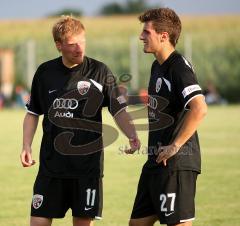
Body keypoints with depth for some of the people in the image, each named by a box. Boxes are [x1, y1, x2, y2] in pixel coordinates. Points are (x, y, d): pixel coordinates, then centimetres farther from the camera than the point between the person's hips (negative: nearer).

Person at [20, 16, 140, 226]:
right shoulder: (45, 72, 4)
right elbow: (33, 113, 14)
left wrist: (132, 136, -19)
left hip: (88, 164, -2)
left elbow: (119, 110, -2)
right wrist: (26, 147, 2)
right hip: (51, 163, 2)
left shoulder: (99, 72, -2)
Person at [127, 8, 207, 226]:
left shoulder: (179, 67, -15)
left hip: (176, 163, -10)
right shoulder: (157, 66, 15)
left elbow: (199, 108, -29)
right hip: (155, 162, 10)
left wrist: (175, 146, -24)